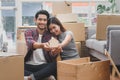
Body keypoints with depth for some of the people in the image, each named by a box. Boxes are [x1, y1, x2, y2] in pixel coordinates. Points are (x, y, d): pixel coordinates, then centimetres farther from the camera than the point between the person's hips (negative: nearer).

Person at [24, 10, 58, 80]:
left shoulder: (50, 35, 6)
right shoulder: (29, 32, 5)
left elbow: (52, 56, -8)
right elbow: (30, 44, -20)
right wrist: (42, 45, -44)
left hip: (44, 65, 0)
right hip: (29, 65, 0)